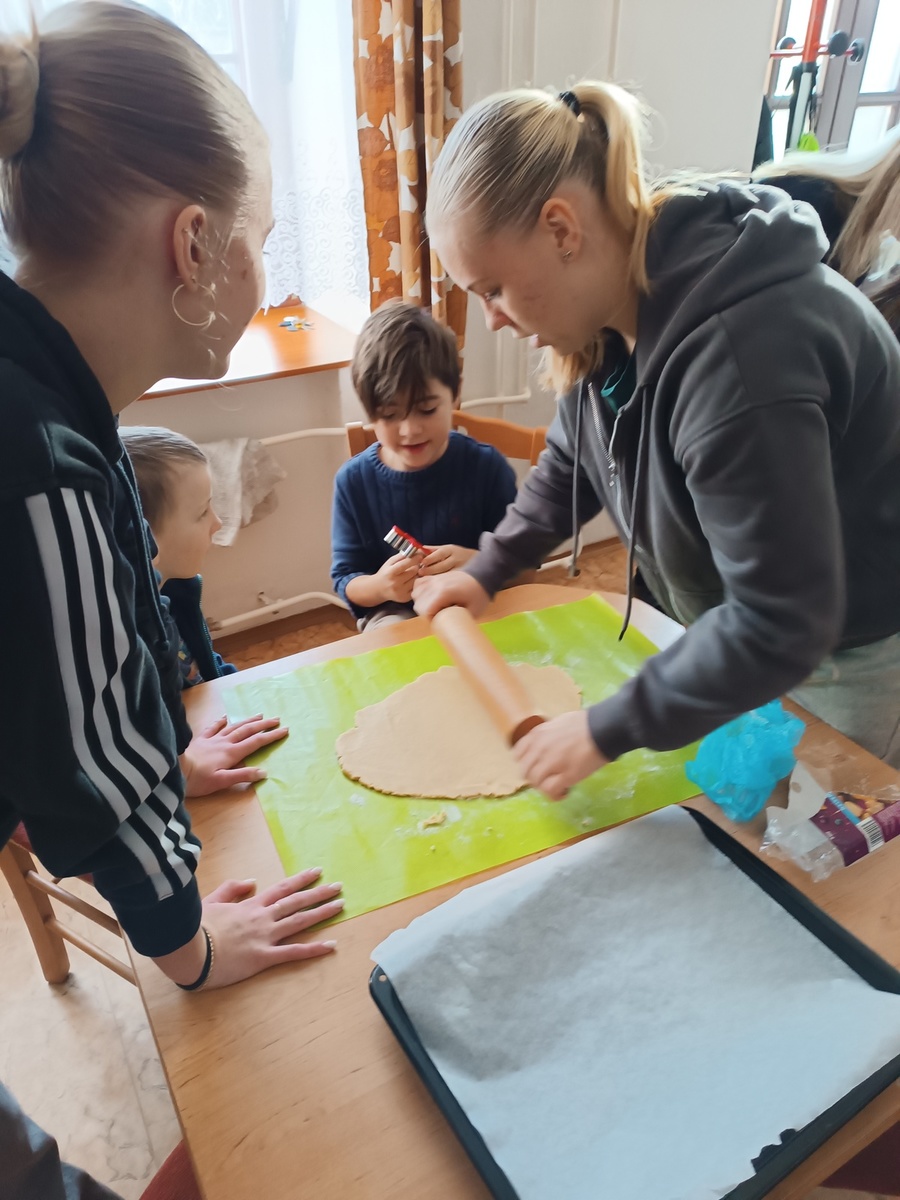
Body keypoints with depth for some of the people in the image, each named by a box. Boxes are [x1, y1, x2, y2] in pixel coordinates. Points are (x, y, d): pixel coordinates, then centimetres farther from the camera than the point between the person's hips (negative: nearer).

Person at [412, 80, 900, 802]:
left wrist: (607, 730, -26)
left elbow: (779, 624, -33)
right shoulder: (618, 315, -9)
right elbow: (572, 462, 9)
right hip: (740, 627, 7)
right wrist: (487, 570, 4)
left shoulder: (737, 356, -38)